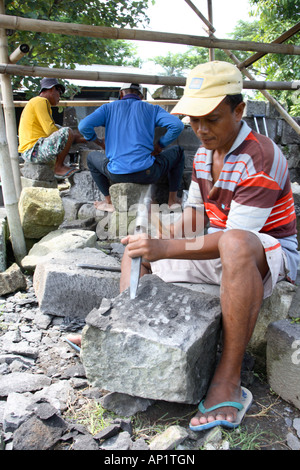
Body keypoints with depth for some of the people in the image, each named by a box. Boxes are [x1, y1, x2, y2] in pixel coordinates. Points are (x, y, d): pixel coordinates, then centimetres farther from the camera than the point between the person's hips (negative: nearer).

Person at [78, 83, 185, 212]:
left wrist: (99, 142, 16)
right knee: (178, 152, 28)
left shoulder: (109, 108, 11)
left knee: (92, 157, 34)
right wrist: (159, 146, 10)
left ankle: (109, 201, 30)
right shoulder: (152, 109, 10)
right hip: (147, 174, 0)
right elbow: (177, 125, -5)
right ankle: (172, 199, 24)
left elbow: (84, 126, -3)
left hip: (117, 175, 1)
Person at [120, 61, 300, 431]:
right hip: (218, 250, 9)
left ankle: (228, 381, -35)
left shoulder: (261, 158, -22)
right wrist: (157, 243, -4)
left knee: (235, 246, -45)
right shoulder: (203, 154, 5)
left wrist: (165, 249, -38)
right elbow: (194, 211, 13)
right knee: (137, 244, 9)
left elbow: (235, 236, -30)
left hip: (270, 253, -8)